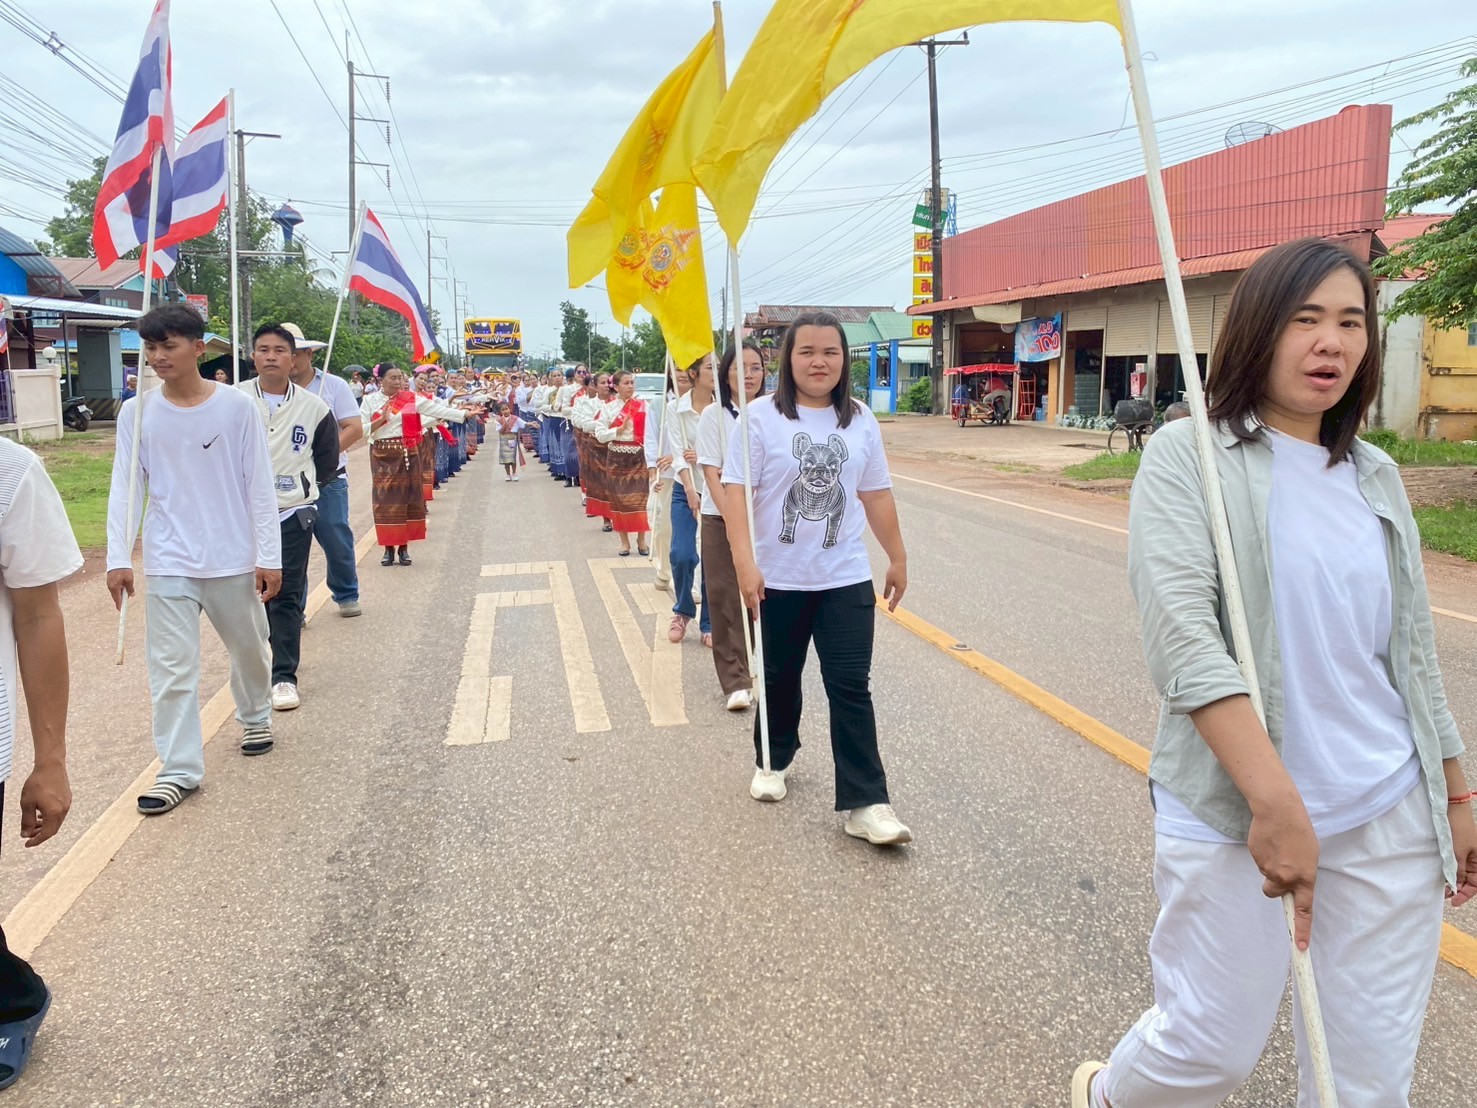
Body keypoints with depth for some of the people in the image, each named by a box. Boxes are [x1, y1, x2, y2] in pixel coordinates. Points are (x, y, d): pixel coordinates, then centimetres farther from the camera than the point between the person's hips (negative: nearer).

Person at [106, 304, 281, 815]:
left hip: (234, 557, 0)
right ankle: (179, 770, 6)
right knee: (171, 667, -2)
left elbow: (259, 485, -4)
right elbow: (126, 488, 1)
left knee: (249, 649, 17)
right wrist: (118, 558, -7)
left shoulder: (236, 405, -6)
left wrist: (269, 556, -6)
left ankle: (255, 717, 44)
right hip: (168, 562, 1)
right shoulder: (137, 412, -1)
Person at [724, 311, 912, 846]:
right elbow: (737, 493, -12)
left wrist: (897, 558, 14)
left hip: (846, 580, 2)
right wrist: (745, 564, -21)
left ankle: (866, 804, 0)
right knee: (779, 679, 16)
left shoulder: (860, 420, 5)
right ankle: (774, 761, 41)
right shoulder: (763, 417, -7)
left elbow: (876, 496, 11)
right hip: (778, 579, -1)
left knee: (851, 688, -2)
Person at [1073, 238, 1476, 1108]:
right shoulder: (1190, 456, -8)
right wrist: (1276, 799, -27)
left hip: (1391, 818, 5)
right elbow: (1182, 632, -20)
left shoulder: (1377, 476, 9)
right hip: (1236, 812, -5)